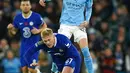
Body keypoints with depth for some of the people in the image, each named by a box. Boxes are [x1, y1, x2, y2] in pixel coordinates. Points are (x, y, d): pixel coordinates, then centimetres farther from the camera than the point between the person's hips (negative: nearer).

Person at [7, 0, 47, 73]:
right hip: (24, 45, 4)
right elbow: (13, 33, 8)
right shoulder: (17, 18, -1)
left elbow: (44, 26, 3)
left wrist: (38, 31, -17)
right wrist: (10, 29, -15)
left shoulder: (36, 16, -12)